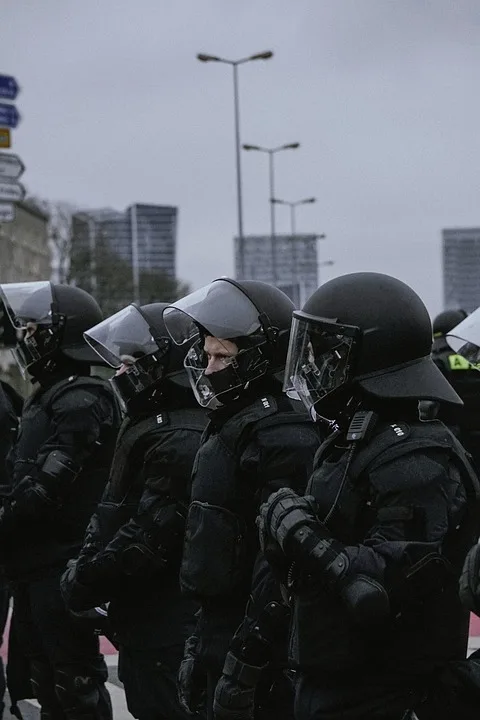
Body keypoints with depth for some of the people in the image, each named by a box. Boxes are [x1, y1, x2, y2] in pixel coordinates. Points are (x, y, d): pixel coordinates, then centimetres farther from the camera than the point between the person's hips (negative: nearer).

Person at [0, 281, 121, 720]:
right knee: (44, 669, 18)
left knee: (75, 678, -4)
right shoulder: (50, 396, 16)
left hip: (60, 564, -10)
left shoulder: (81, 401, -16)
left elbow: (49, 486, -24)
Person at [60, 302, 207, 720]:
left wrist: (86, 582, -15)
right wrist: (86, 572, 10)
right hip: (144, 620, 10)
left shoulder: (180, 440, -21)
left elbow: (150, 536, -25)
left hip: (164, 626, -10)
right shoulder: (150, 424, 14)